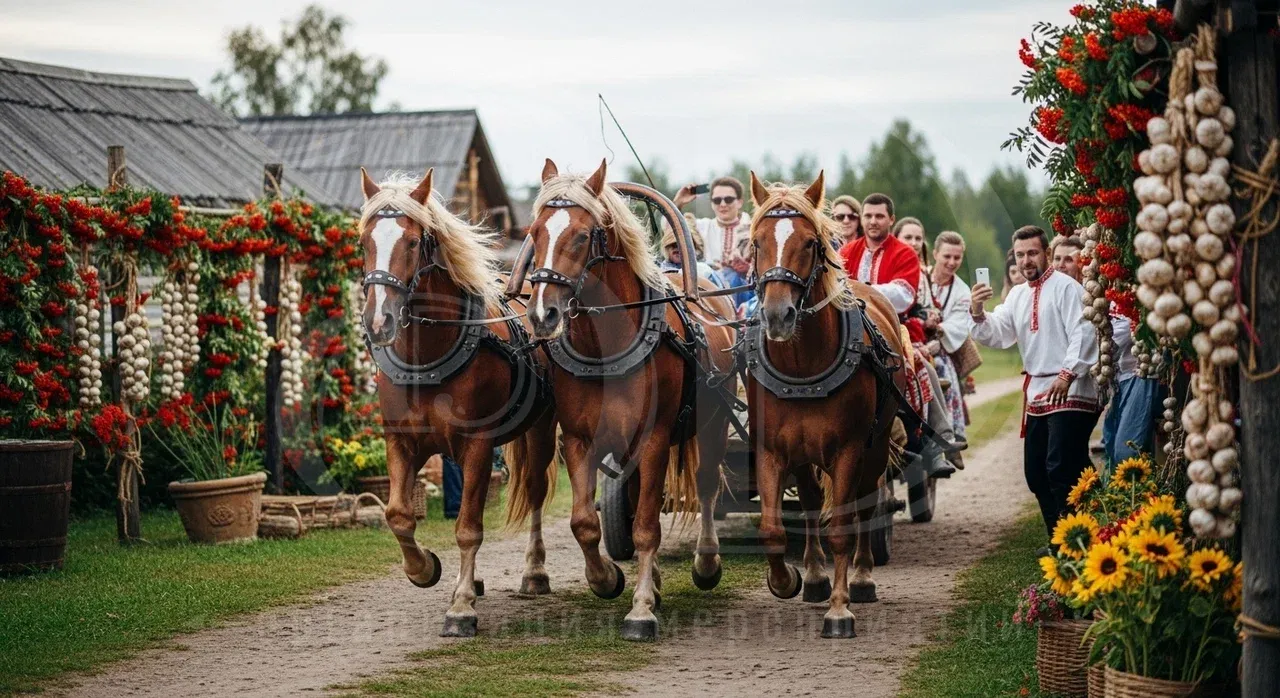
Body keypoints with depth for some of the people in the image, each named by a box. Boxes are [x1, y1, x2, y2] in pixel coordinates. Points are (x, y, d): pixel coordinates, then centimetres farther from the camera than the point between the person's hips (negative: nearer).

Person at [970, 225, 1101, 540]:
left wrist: (1067, 374, -23)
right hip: (1037, 394, 9)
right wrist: (978, 313, -8)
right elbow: (998, 334, 11)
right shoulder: (1017, 295, 18)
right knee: (1036, 472, 10)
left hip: (1070, 393, -9)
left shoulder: (1066, 287, -6)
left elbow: (1083, 333, -15)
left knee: (1061, 469, -15)